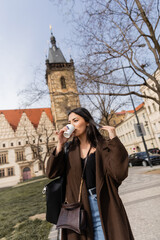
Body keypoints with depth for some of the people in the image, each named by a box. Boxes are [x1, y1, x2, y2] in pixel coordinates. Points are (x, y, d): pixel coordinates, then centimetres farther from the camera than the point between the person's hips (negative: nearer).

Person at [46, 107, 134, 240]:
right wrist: (60, 145, -12)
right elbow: (51, 173, -6)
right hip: (78, 208, 3)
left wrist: (114, 139, -22)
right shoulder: (69, 149, 3)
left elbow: (119, 173, -20)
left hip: (103, 207, -2)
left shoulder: (103, 146, -7)